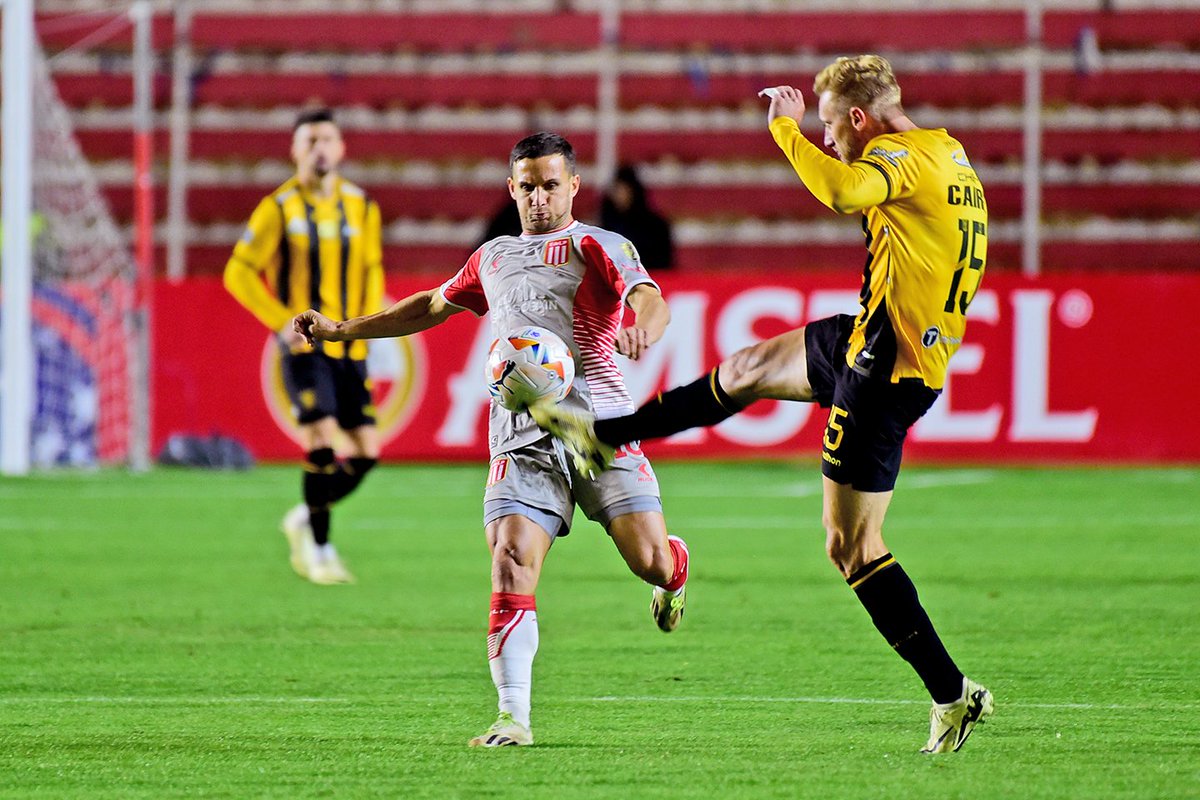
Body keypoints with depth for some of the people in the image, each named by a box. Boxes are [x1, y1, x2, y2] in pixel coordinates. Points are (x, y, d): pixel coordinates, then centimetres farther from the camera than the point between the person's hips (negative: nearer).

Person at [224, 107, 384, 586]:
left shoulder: (361, 207, 8)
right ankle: (318, 548, -6)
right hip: (304, 345, -5)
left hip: (350, 348, 5)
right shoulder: (279, 209, -4)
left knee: (366, 452, -1)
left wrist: (369, 319, 3)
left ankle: (305, 520, 22)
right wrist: (282, 321, -12)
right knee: (323, 442, -18)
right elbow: (239, 272, -2)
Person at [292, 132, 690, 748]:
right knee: (511, 561, -16)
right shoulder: (494, 258, 22)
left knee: (650, 561, -10)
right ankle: (513, 718, -16)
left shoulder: (598, 247, 6)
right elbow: (434, 306, 38)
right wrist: (342, 330, 37)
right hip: (521, 438, 3)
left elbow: (650, 300, -12)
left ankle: (676, 571, 30)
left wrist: (641, 329, -37)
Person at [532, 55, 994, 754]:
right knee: (746, 371, 25)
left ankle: (952, 694, -1)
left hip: (885, 369, -10)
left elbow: (845, 191, -42)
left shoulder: (902, 155, -19)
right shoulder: (949, 153, 10)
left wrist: (786, 125, -28)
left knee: (851, 544, -4)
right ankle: (604, 436, 42)